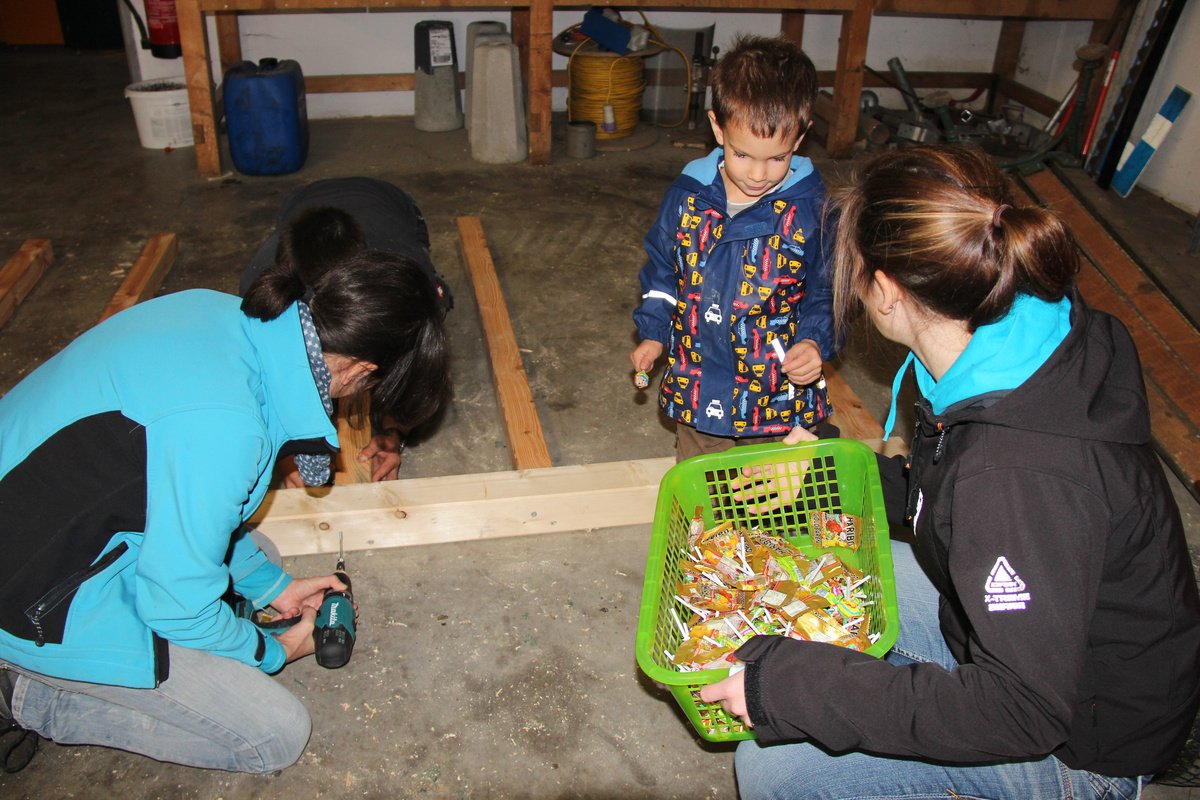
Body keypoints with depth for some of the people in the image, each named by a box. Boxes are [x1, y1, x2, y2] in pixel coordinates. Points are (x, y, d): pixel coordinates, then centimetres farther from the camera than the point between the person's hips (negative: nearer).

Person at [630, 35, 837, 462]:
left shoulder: (812, 209, -13)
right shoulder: (687, 195, -6)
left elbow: (827, 291, -4)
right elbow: (662, 269, 9)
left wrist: (814, 341, -20)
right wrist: (653, 331, 4)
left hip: (780, 394, -2)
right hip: (698, 388, 2)